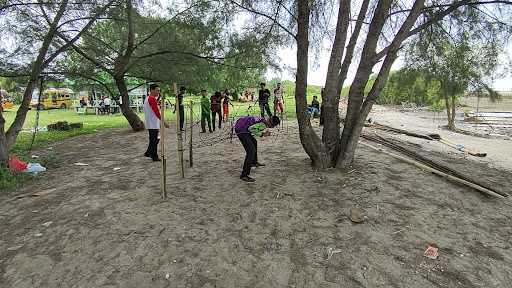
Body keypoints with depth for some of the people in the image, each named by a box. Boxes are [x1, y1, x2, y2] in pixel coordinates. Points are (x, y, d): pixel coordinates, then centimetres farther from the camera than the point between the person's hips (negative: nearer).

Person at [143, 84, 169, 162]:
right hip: (153, 124, -10)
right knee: (154, 140, -2)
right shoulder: (152, 99, -17)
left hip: (150, 124, 10)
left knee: (153, 140, 19)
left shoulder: (148, 98, 15)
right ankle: (155, 157, 6)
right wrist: (164, 122, -22)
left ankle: (148, 153, 27)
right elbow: (157, 112, -22)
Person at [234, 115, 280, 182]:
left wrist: (264, 132, 6)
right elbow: (251, 129, -29)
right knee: (251, 151, -13)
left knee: (254, 142, 29)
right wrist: (262, 134, -16)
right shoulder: (263, 125, -19)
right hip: (241, 131, -11)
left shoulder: (262, 119, 7)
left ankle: (254, 162, 49)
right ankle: (244, 175, -11)